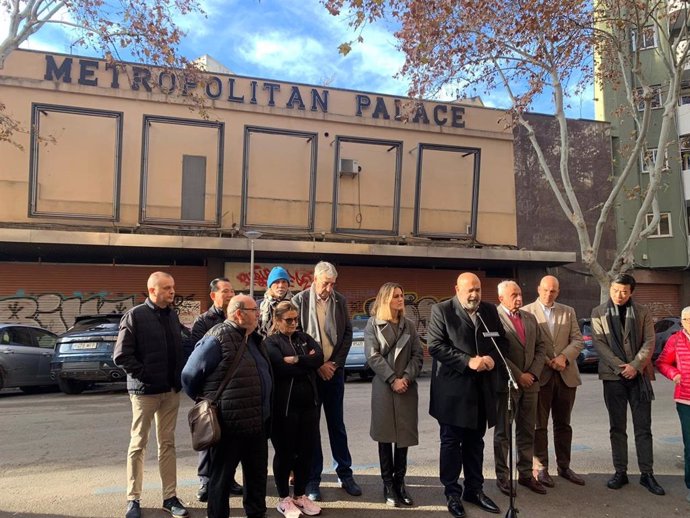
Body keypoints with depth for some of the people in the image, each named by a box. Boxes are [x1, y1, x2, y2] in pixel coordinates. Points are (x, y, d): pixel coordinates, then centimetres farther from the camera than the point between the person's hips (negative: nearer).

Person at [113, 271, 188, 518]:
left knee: (167, 444, 11)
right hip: (145, 390, -5)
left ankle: (170, 497, 19)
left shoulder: (172, 315, 8)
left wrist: (178, 378, 4)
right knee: (138, 444, 7)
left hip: (171, 390, 5)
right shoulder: (135, 315, -10)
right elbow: (121, 355, -13)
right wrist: (144, 375, -15)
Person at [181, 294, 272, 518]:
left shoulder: (253, 338, 11)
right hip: (228, 423, -8)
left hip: (257, 422, 8)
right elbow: (189, 375, -10)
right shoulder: (217, 339, -15)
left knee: (258, 473, 19)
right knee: (222, 476, 10)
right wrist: (208, 403, 2)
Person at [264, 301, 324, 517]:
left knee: (307, 451, 12)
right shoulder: (270, 343, -4)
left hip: (309, 403, 5)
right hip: (285, 406, -5)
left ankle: (300, 495, 28)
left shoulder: (304, 337, 12)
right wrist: (307, 362, -9)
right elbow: (283, 368, -20)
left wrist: (297, 360, -14)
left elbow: (320, 357, -5)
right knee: (285, 452, 7)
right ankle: (284, 498, 23)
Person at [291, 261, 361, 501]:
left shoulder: (340, 300, 3)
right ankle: (312, 478, 15)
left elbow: (348, 333, 5)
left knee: (337, 424, 11)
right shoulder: (299, 300, -6)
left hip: (335, 370, 3)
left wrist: (335, 363, -4)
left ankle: (345, 474, 21)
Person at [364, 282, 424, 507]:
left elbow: (418, 355, 5)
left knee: (404, 436, 5)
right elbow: (373, 356, -7)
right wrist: (392, 380, -13)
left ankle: (400, 482, 16)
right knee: (386, 436, 3)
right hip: (383, 386, -3)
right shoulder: (373, 324, 1)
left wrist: (406, 377, -10)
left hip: (407, 387, 3)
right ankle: (388, 485, 12)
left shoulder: (409, 325, 11)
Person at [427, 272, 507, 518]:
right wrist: (468, 361, -21)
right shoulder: (441, 310, -8)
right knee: (451, 441, 6)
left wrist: (492, 358, -8)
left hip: (482, 388, 5)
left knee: (475, 441, 16)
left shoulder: (490, 310, 8)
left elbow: (502, 341, 13)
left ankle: (474, 489, 29)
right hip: (453, 388, -5)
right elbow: (435, 346, -15)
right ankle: (452, 493, 19)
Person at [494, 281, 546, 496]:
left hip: (529, 383, 6)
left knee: (527, 431, 13)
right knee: (503, 433, 6)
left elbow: (540, 346, 11)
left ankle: (526, 474, 25)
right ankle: (502, 476, 17)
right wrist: (518, 376, -13)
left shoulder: (530, 318, 12)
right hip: (506, 384, -6)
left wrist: (533, 373, -2)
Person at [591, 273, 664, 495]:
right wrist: (619, 367, -13)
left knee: (643, 427, 4)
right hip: (613, 375, 0)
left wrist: (635, 365, -13)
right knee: (617, 427, 6)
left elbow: (649, 342, -1)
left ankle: (647, 473, 12)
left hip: (639, 375, 1)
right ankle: (620, 472, 13)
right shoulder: (599, 313, 3)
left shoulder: (642, 312, 6)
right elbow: (599, 343, -4)